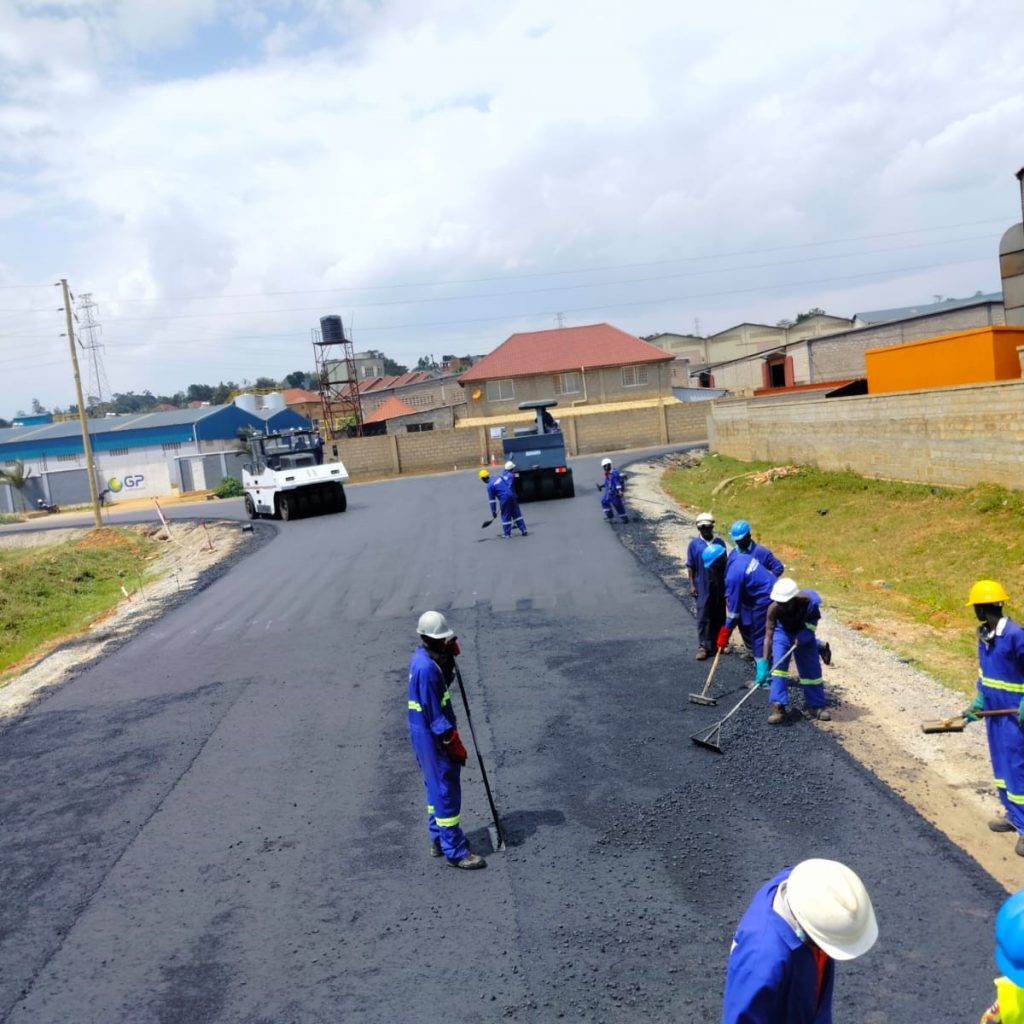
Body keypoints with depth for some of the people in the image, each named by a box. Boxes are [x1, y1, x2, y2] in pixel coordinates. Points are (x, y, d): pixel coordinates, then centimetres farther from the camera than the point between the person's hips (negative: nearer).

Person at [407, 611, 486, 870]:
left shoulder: (424, 656, 4)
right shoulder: (426, 667, -26)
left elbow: (444, 682, 13)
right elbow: (435, 714, -23)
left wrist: (450, 657, -2)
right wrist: (453, 743, -17)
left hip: (424, 733, 10)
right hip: (433, 736, -10)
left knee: (437, 787, 21)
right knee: (447, 792, -1)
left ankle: (438, 840, 34)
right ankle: (455, 852, 8)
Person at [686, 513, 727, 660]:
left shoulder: (720, 542, 1)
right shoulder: (694, 544, -5)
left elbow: (724, 564, 7)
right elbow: (690, 566, -1)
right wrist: (692, 585, -6)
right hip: (702, 587, -2)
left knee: (719, 616, 10)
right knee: (703, 617, 0)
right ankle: (703, 646, 5)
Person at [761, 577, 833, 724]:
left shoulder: (808, 601, -35)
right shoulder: (774, 608, -36)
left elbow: (814, 618, -12)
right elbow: (768, 636, -37)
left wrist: (805, 633, -28)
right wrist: (763, 664, -42)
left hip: (803, 632, 1)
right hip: (783, 632, -1)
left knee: (811, 669, 5)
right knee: (778, 664, -18)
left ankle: (816, 706, 21)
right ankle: (777, 706, -14)